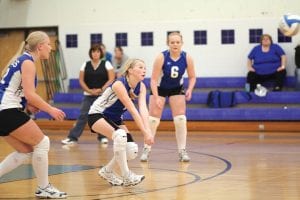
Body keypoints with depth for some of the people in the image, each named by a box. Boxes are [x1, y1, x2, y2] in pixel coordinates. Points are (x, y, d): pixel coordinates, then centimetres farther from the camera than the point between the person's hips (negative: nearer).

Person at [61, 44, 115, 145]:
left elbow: (111, 79, -6)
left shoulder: (106, 64, 0)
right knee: (83, 116, -4)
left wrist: (101, 89, -15)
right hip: (88, 95, 2)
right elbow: (81, 80, 5)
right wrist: (89, 90, -9)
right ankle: (72, 138, -7)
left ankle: (103, 137, 13)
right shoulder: (85, 65, 7)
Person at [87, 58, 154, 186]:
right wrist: (145, 133, -37)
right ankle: (126, 177, -25)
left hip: (115, 118, 7)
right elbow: (133, 111, -33)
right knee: (120, 135, -34)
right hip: (97, 115, -7)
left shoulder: (141, 86, -8)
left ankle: (107, 171, 16)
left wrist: (148, 131, -36)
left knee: (132, 150, -9)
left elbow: (143, 109, -22)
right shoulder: (119, 84, -29)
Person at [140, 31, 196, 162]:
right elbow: (154, 79, -25)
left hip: (176, 89, 2)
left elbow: (192, 77, -5)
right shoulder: (161, 57, -28)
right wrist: (156, 98, -33)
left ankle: (182, 151, 2)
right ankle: (146, 150, 8)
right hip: (159, 88, -2)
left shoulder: (187, 58, -20)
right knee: (152, 120, -3)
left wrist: (189, 90, -24)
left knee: (181, 120, -6)